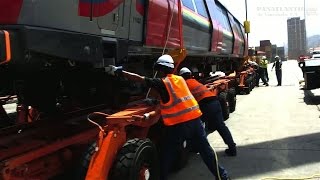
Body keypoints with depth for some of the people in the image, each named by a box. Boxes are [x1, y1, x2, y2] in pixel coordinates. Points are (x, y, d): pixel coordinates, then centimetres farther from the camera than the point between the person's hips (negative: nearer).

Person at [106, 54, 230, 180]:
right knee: (205, 149, 15)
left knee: (167, 155, 12)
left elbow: (139, 78, -6)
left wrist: (118, 72, -2)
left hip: (178, 125, -5)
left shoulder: (162, 82, -5)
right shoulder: (180, 79, 13)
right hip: (195, 119, 6)